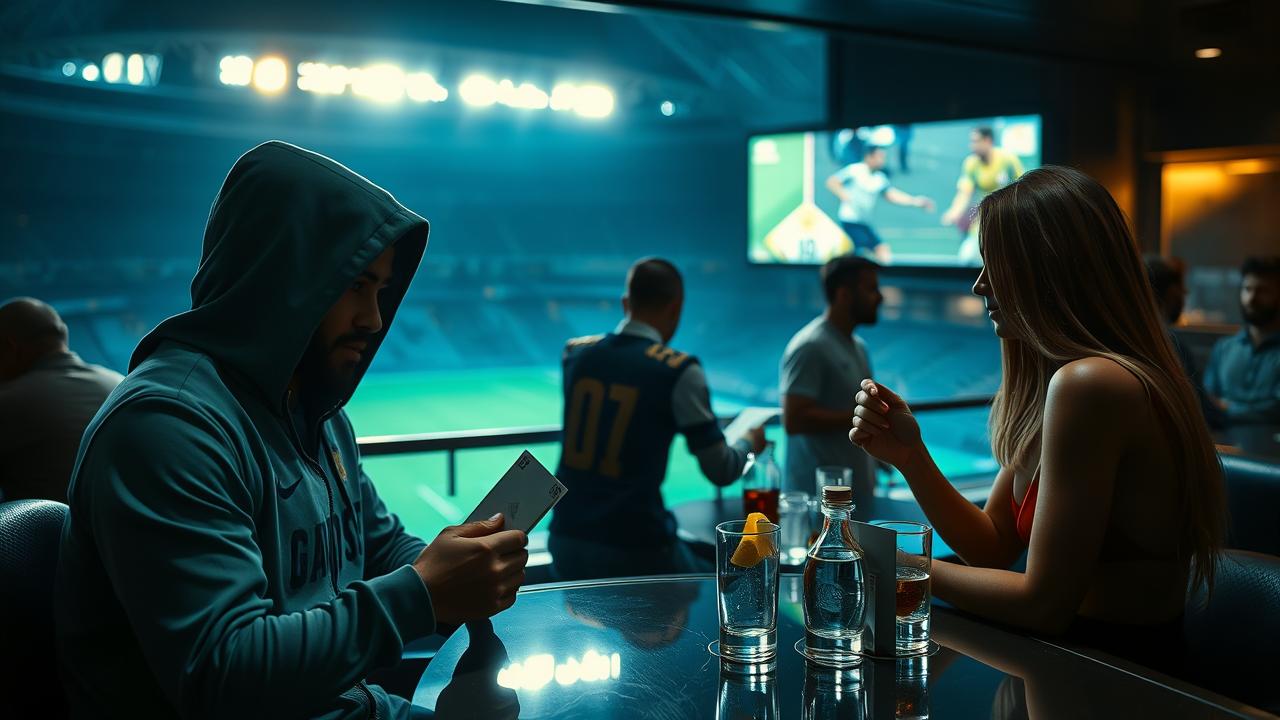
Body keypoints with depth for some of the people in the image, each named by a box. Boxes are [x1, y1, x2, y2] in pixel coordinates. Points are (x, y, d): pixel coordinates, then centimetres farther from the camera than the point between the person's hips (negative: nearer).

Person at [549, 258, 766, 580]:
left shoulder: (575, 353, 3)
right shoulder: (679, 371, -11)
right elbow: (721, 472, -5)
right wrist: (749, 442, 16)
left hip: (566, 540, 5)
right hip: (634, 550, -5)